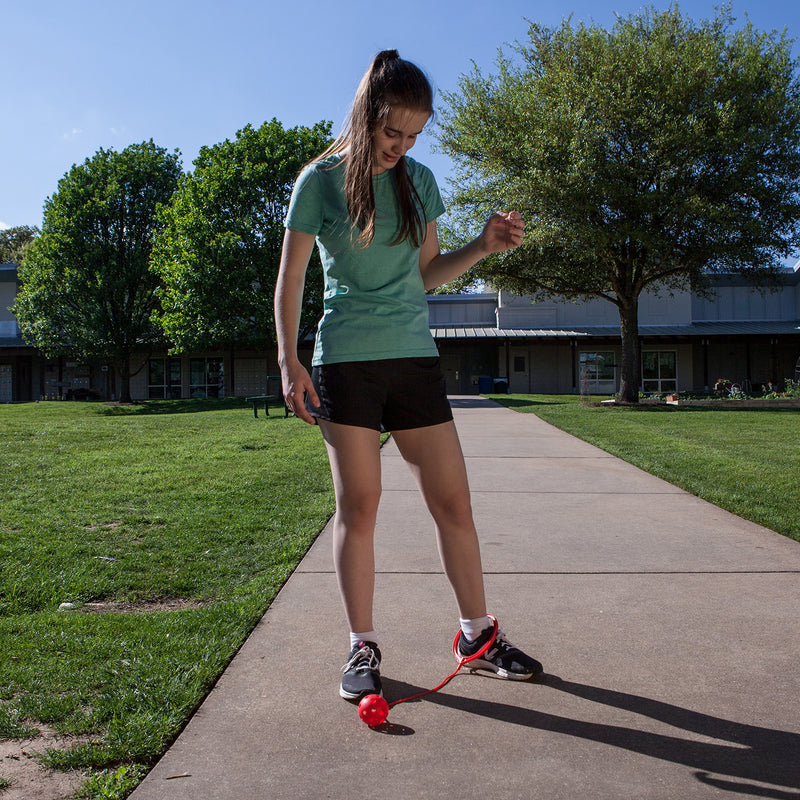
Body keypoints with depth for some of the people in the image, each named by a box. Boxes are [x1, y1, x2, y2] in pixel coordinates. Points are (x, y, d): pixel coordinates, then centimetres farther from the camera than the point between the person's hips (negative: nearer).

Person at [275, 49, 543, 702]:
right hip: (345, 360, -3)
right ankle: (362, 647, 15)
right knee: (358, 504, 0)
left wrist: (484, 247, 0)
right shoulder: (321, 180, 0)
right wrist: (289, 363, -7)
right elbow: (290, 279, 2)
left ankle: (478, 634, 19)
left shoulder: (419, 180, 10)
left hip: (415, 356, 4)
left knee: (453, 500, 3)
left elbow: (427, 274, 15)